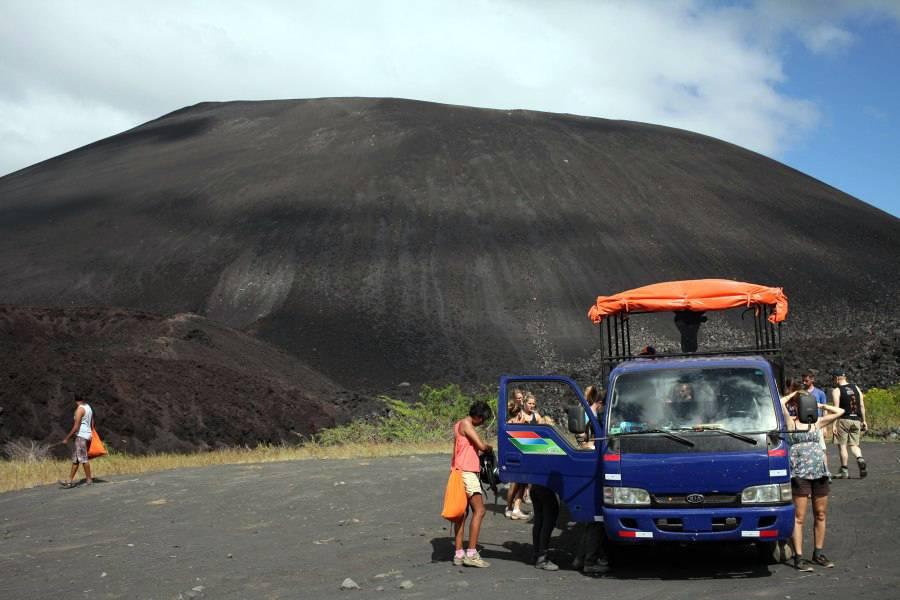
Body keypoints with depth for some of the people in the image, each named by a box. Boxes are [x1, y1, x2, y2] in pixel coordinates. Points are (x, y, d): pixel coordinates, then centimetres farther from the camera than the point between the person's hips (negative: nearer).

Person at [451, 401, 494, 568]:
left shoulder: (459, 424, 17)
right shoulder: (466, 424, -12)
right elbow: (481, 446, -18)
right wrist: (490, 447, 1)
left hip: (461, 472, 10)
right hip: (467, 472, -10)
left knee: (463, 512, 10)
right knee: (479, 510, -11)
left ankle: (459, 554, 10)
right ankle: (471, 554, -14)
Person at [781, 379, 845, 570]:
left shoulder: (817, 423, 15)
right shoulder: (790, 422, 3)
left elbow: (839, 411, 17)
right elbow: (780, 403, -13)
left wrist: (820, 405, 18)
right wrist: (792, 394, 4)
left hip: (820, 471, 5)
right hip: (800, 473, -5)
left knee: (821, 515, 10)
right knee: (799, 517, -5)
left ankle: (818, 553, 22)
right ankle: (798, 558, -3)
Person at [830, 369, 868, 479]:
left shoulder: (836, 391, -5)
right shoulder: (856, 388, 11)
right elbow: (862, 406, 10)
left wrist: (834, 425, -12)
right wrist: (864, 421, 15)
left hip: (843, 420, -5)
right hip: (856, 420, 5)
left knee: (842, 445, 3)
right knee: (854, 444, 12)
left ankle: (844, 471, 4)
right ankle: (860, 459, -16)